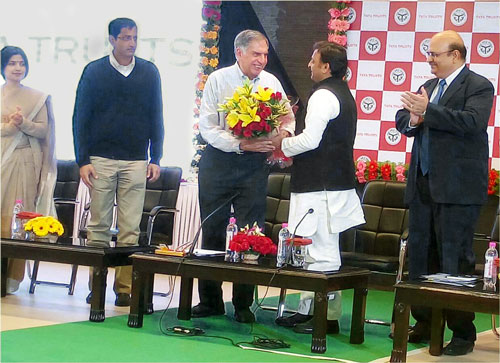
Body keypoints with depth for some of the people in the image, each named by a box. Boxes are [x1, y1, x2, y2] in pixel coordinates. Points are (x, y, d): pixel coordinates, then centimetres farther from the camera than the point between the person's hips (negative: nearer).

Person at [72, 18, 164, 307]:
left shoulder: (149, 72, 9)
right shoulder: (95, 71, 4)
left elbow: (156, 118, 13)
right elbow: (81, 118, 5)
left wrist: (156, 159, 6)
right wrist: (83, 160, -2)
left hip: (136, 161, 1)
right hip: (101, 159, -1)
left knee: (130, 229, -1)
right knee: (99, 225, 1)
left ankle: (124, 288, 2)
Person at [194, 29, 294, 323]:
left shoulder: (272, 83, 6)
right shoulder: (218, 80, -2)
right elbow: (207, 127, -8)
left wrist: (284, 133, -12)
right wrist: (241, 144, -19)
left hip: (255, 165, 1)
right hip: (219, 160, -1)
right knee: (212, 230, 4)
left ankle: (244, 304, 9)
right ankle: (210, 301, 15)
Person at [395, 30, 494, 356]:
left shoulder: (479, 87, -6)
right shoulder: (428, 86, 16)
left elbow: (472, 121, -23)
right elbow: (402, 119, 13)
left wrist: (426, 111, -25)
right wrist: (411, 119, -10)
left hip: (457, 189, -8)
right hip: (423, 185, 8)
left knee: (455, 261, -6)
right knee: (420, 258, 12)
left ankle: (463, 333, 2)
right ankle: (425, 323, 23)